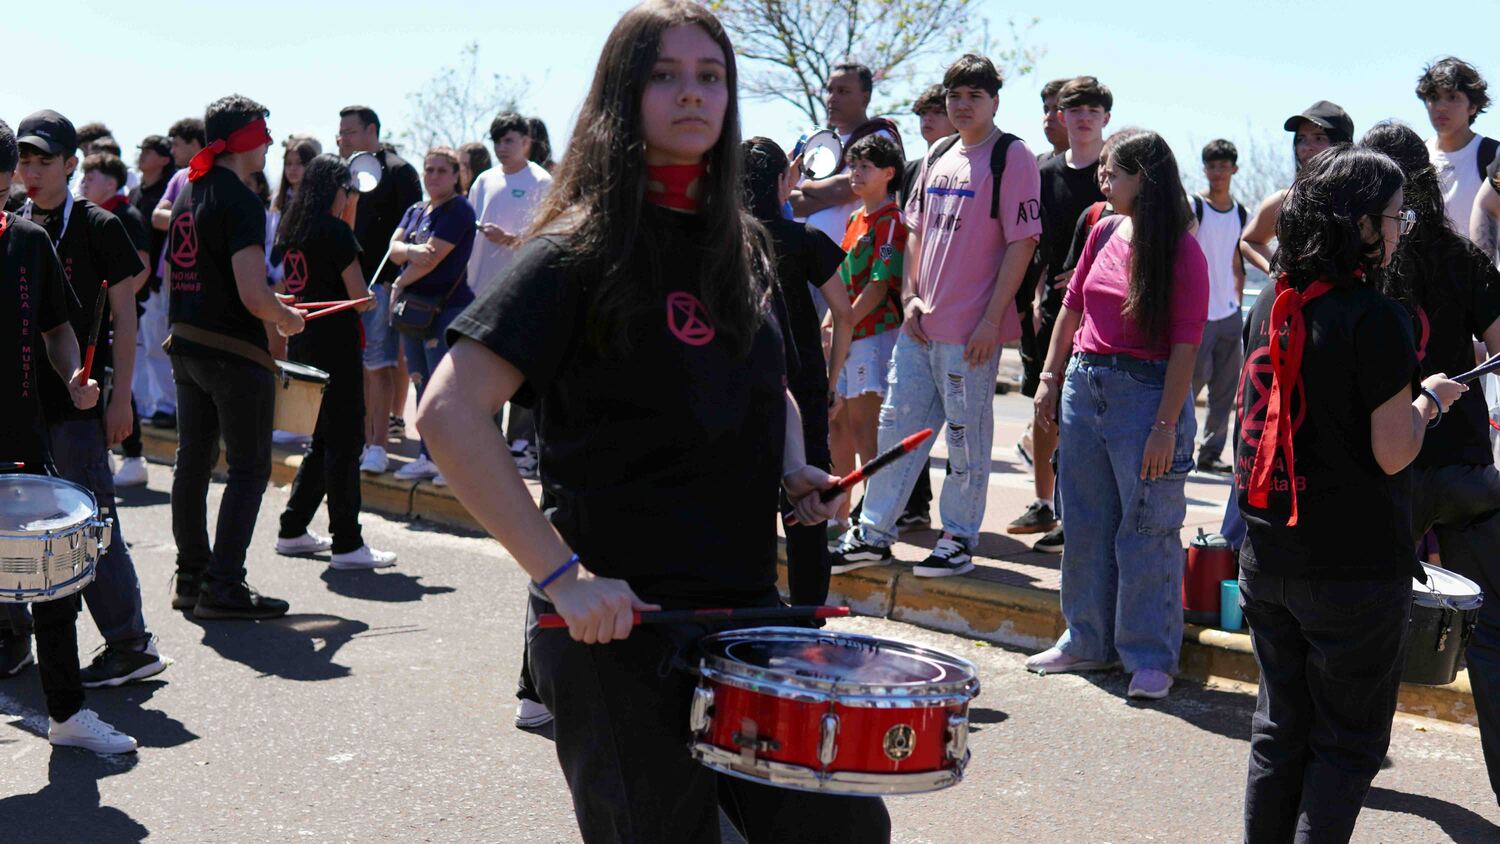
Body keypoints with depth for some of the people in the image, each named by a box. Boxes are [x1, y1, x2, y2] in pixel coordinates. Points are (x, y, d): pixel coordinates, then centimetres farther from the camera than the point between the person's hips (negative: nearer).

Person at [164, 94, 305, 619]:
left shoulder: (187, 192, 11)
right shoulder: (241, 201, -16)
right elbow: (252, 293, -23)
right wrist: (287, 319, -4)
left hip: (185, 344, 9)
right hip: (234, 352, -9)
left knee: (193, 462, 14)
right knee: (249, 469, -1)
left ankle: (191, 577, 21)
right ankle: (223, 588, -2)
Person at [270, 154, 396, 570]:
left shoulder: (289, 229, 11)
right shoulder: (335, 230, -12)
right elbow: (358, 294, -14)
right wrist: (367, 300, 5)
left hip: (301, 344, 9)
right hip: (334, 347, -9)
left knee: (324, 438, 19)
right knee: (345, 442, -4)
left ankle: (293, 531, 23)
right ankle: (346, 545, -3)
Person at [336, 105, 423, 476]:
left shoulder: (398, 171, -4)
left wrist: (395, 280, -16)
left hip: (380, 282, -6)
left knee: (378, 365, -5)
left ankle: (378, 446, -1)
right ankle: (364, 439, 16)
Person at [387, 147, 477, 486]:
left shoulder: (458, 210, -9)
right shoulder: (415, 211, 17)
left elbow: (434, 257, -15)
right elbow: (394, 248, 4)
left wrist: (399, 284, -4)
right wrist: (410, 250, -19)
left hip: (447, 308, -8)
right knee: (423, 385, 11)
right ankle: (428, 457, 18)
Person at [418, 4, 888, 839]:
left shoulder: (743, 248, 9)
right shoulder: (582, 251, -11)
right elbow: (450, 413, -19)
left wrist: (795, 469, 4)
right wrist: (562, 576, -22)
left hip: (748, 609, 6)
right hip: (621, 622, -6)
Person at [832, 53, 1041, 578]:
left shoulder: (1012, 157, -7)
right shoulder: (939, 157, 14)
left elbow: (1021, 242, -12)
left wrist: (992, 318, -16)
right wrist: (911, 295, 6)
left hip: (971, 331, -7)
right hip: (920, 324, 7)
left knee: (967, 436, 2)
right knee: (896, 425, 10)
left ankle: (959, 539, 14)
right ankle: (873, 535, 18)